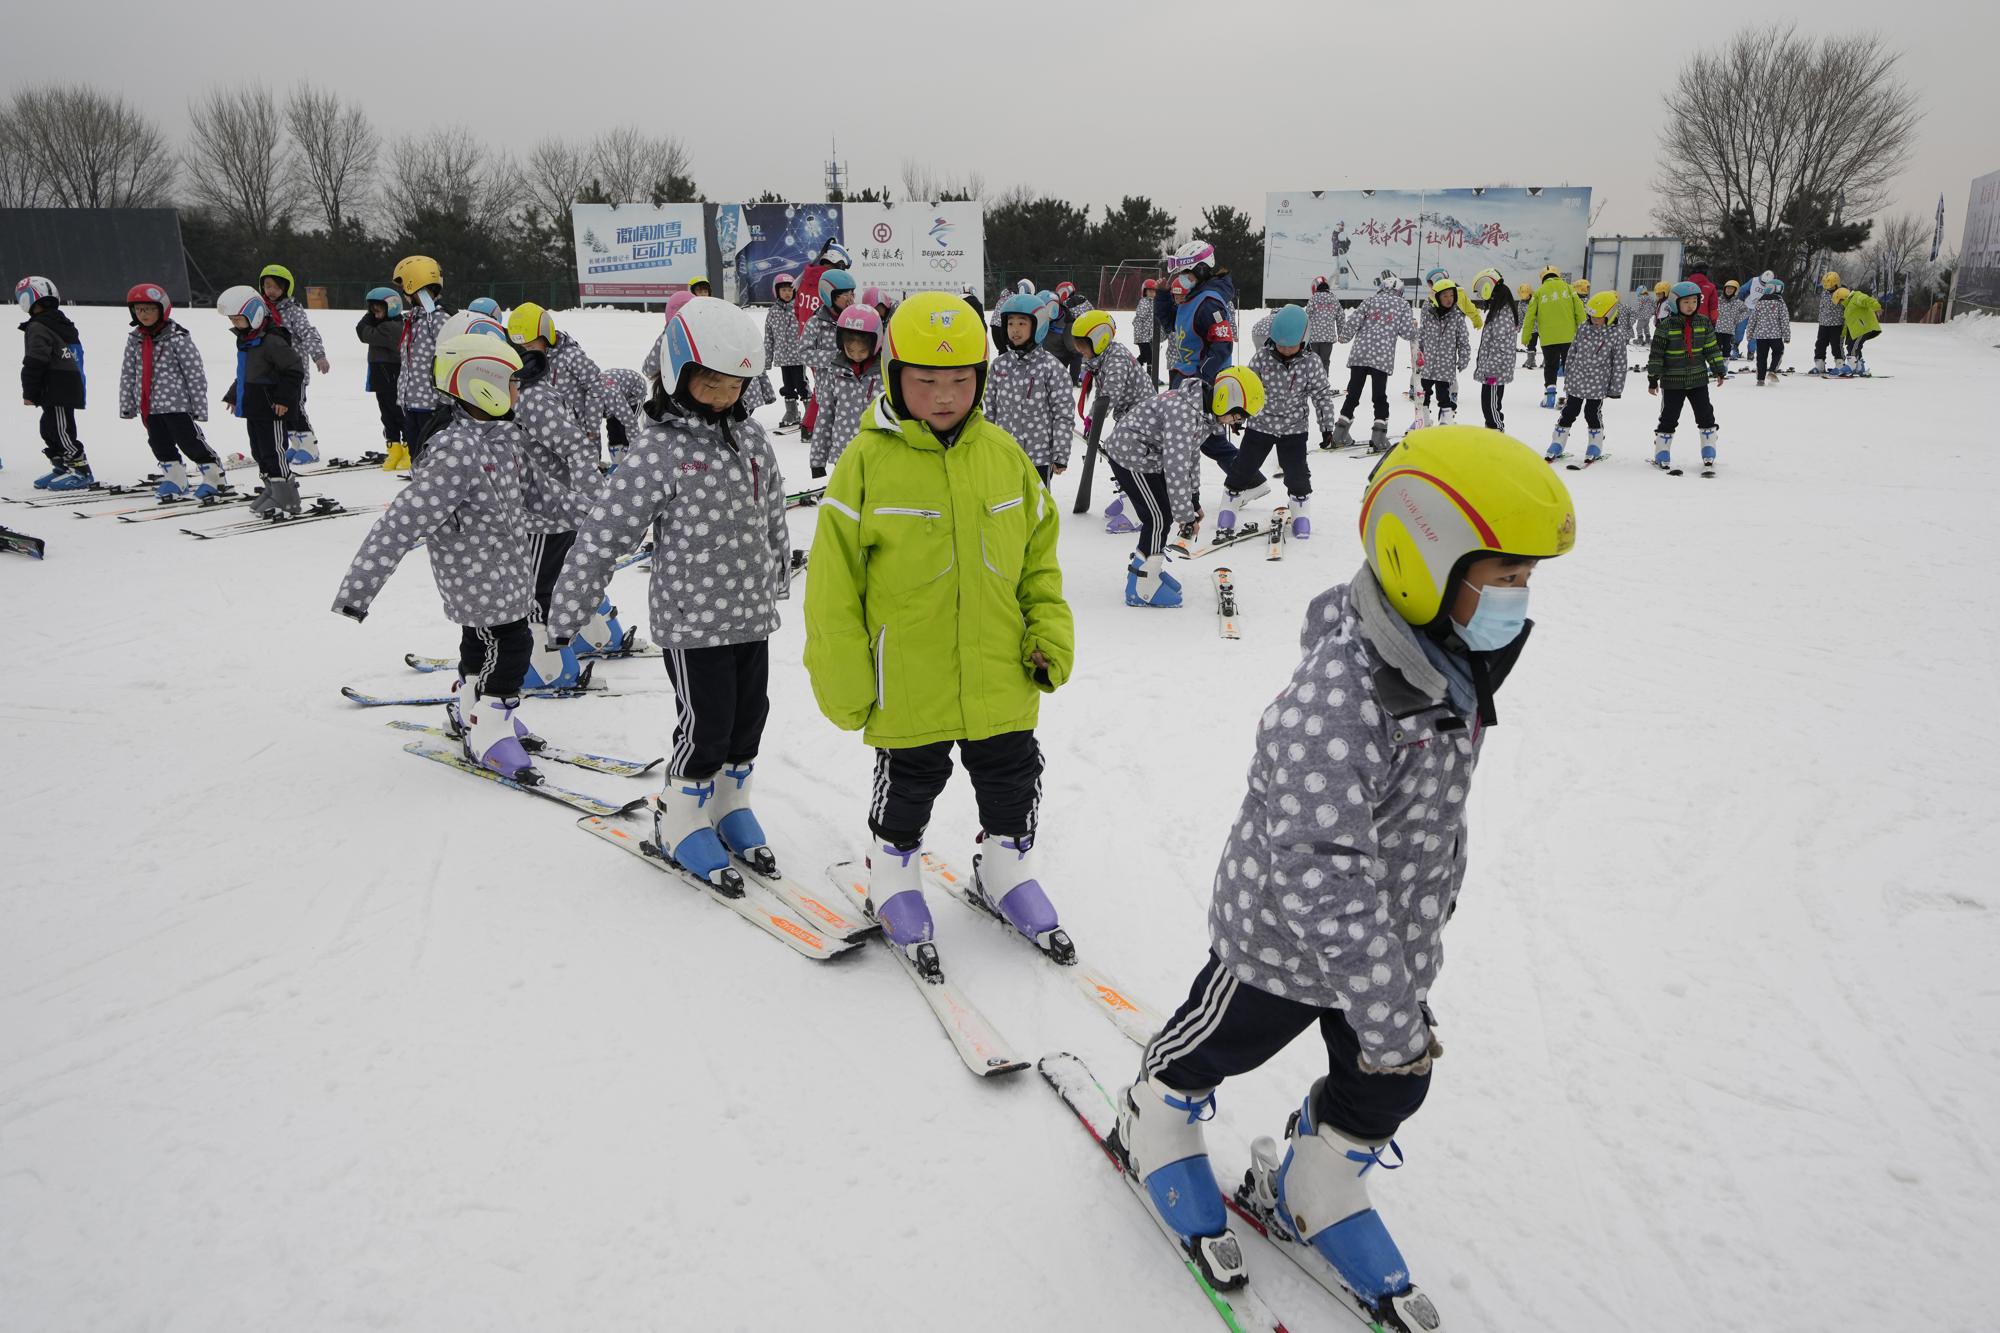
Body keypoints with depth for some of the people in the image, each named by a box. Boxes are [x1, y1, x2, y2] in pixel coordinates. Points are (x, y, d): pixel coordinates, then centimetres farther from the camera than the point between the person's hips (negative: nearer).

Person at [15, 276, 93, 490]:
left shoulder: (37, 328, -11)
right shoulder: (63, 324, 19)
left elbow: (35, 362, -17)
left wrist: (29, 392, -10)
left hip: (56, 389, -10)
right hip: (71, 385, 10)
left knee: (61, 430, -8)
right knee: (49, 429, 17)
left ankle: (82, 472, -9)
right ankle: (62, 468, 22)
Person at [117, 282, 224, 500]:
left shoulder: (178, 338, -11)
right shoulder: (134, 339, 8)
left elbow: (195, 373, -10)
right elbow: (128, 374, 14)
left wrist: (200, 406, -11)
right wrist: (126, 405, 12)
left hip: (176, 402, -6)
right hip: (148, 405, 7)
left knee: (190, 442, -3)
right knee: (160, 444, 12)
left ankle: (214, 476, 11)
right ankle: (174, 478, 24)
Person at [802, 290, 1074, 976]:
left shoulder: (1003, 454, 0)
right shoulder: (868, 461, -12)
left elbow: (1039, 557, 10)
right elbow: (834, 582, -9)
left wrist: (1050, 635, 3)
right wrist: (845, 680, -8)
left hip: (1000, 678, 4)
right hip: (907, 684, -3)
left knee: (1012, 780, 18)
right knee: (908, 786, 14)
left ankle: (1009, 868, 43)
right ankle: (894, 876, 40)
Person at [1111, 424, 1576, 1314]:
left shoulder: (1453, 666, -6)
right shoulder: (1333, 702, -37)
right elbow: (1319, 875, -38)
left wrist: (1429, 896, 22)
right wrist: (1390, 1016, -33)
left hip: (1393, 943, 8)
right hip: (1285, 942, -8)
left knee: (1384, 1091, 22)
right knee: (1210, 1052, 19)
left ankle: (1310, 1191, 49)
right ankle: (1152, 1129, 50)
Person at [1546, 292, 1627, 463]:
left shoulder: (1616, 334, -11)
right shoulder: (1583, 328, -2)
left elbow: (1619, 363, -7)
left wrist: (1616, 387, -6)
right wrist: (1567, 376, 12)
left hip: (1598, 385, -3)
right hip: (1576, 381, 3)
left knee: (1593, 414, 7)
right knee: (1568, 412, 8)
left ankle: (1595, 448, 23)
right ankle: (1557, 445, 18)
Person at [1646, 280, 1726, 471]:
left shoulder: (1703, 322, 2)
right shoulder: (1666, 325, -9)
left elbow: (1712, 348, 9)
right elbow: (1656, 353, -8)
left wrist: (1718, 370, 8)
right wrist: (1653, 378, -8)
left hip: (1698, 379, 4)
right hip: (1672, 381, -4)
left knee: (1705, 415, 7)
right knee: (1669, 418, 1)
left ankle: (1709, 452, 17)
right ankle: (1662, 455, 11)